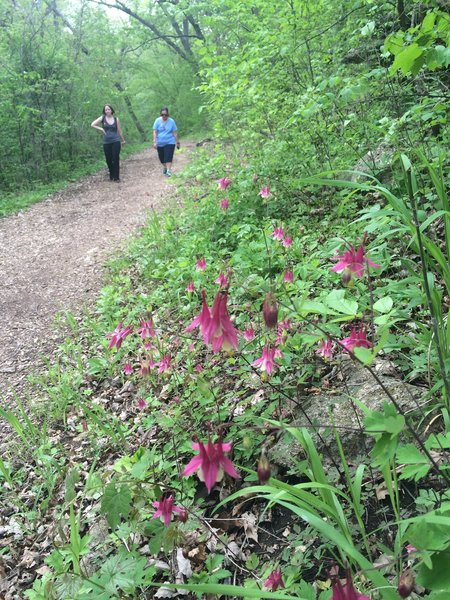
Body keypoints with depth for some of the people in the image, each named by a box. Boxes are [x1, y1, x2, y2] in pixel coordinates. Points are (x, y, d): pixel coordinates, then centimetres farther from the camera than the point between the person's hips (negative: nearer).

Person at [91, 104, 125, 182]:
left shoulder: (116, 119, 5)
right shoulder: (102, 118, 4)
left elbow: (119, 130, 12)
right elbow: (92, 124, 2)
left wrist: (123, 140, 17)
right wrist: (101, 129, -6)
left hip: (116, 141, -1)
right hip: (106, 143, 1)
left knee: (115, 159, -6)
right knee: (108, 160, 4)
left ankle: (116, 177, -1)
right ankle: (111, 176, 19)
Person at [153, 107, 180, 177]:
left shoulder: (171, 121, -5)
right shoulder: (158, 121, -4)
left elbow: (175, 133, 1)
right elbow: (155, 132, -3)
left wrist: (177, 142, 3)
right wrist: (154, 142, -10)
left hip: (169, 142, -2)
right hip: (160, 143, 2)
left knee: (168, 157, -11)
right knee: (161, 158, 12)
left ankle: (169, 171, -11)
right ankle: (165, 167, 37)